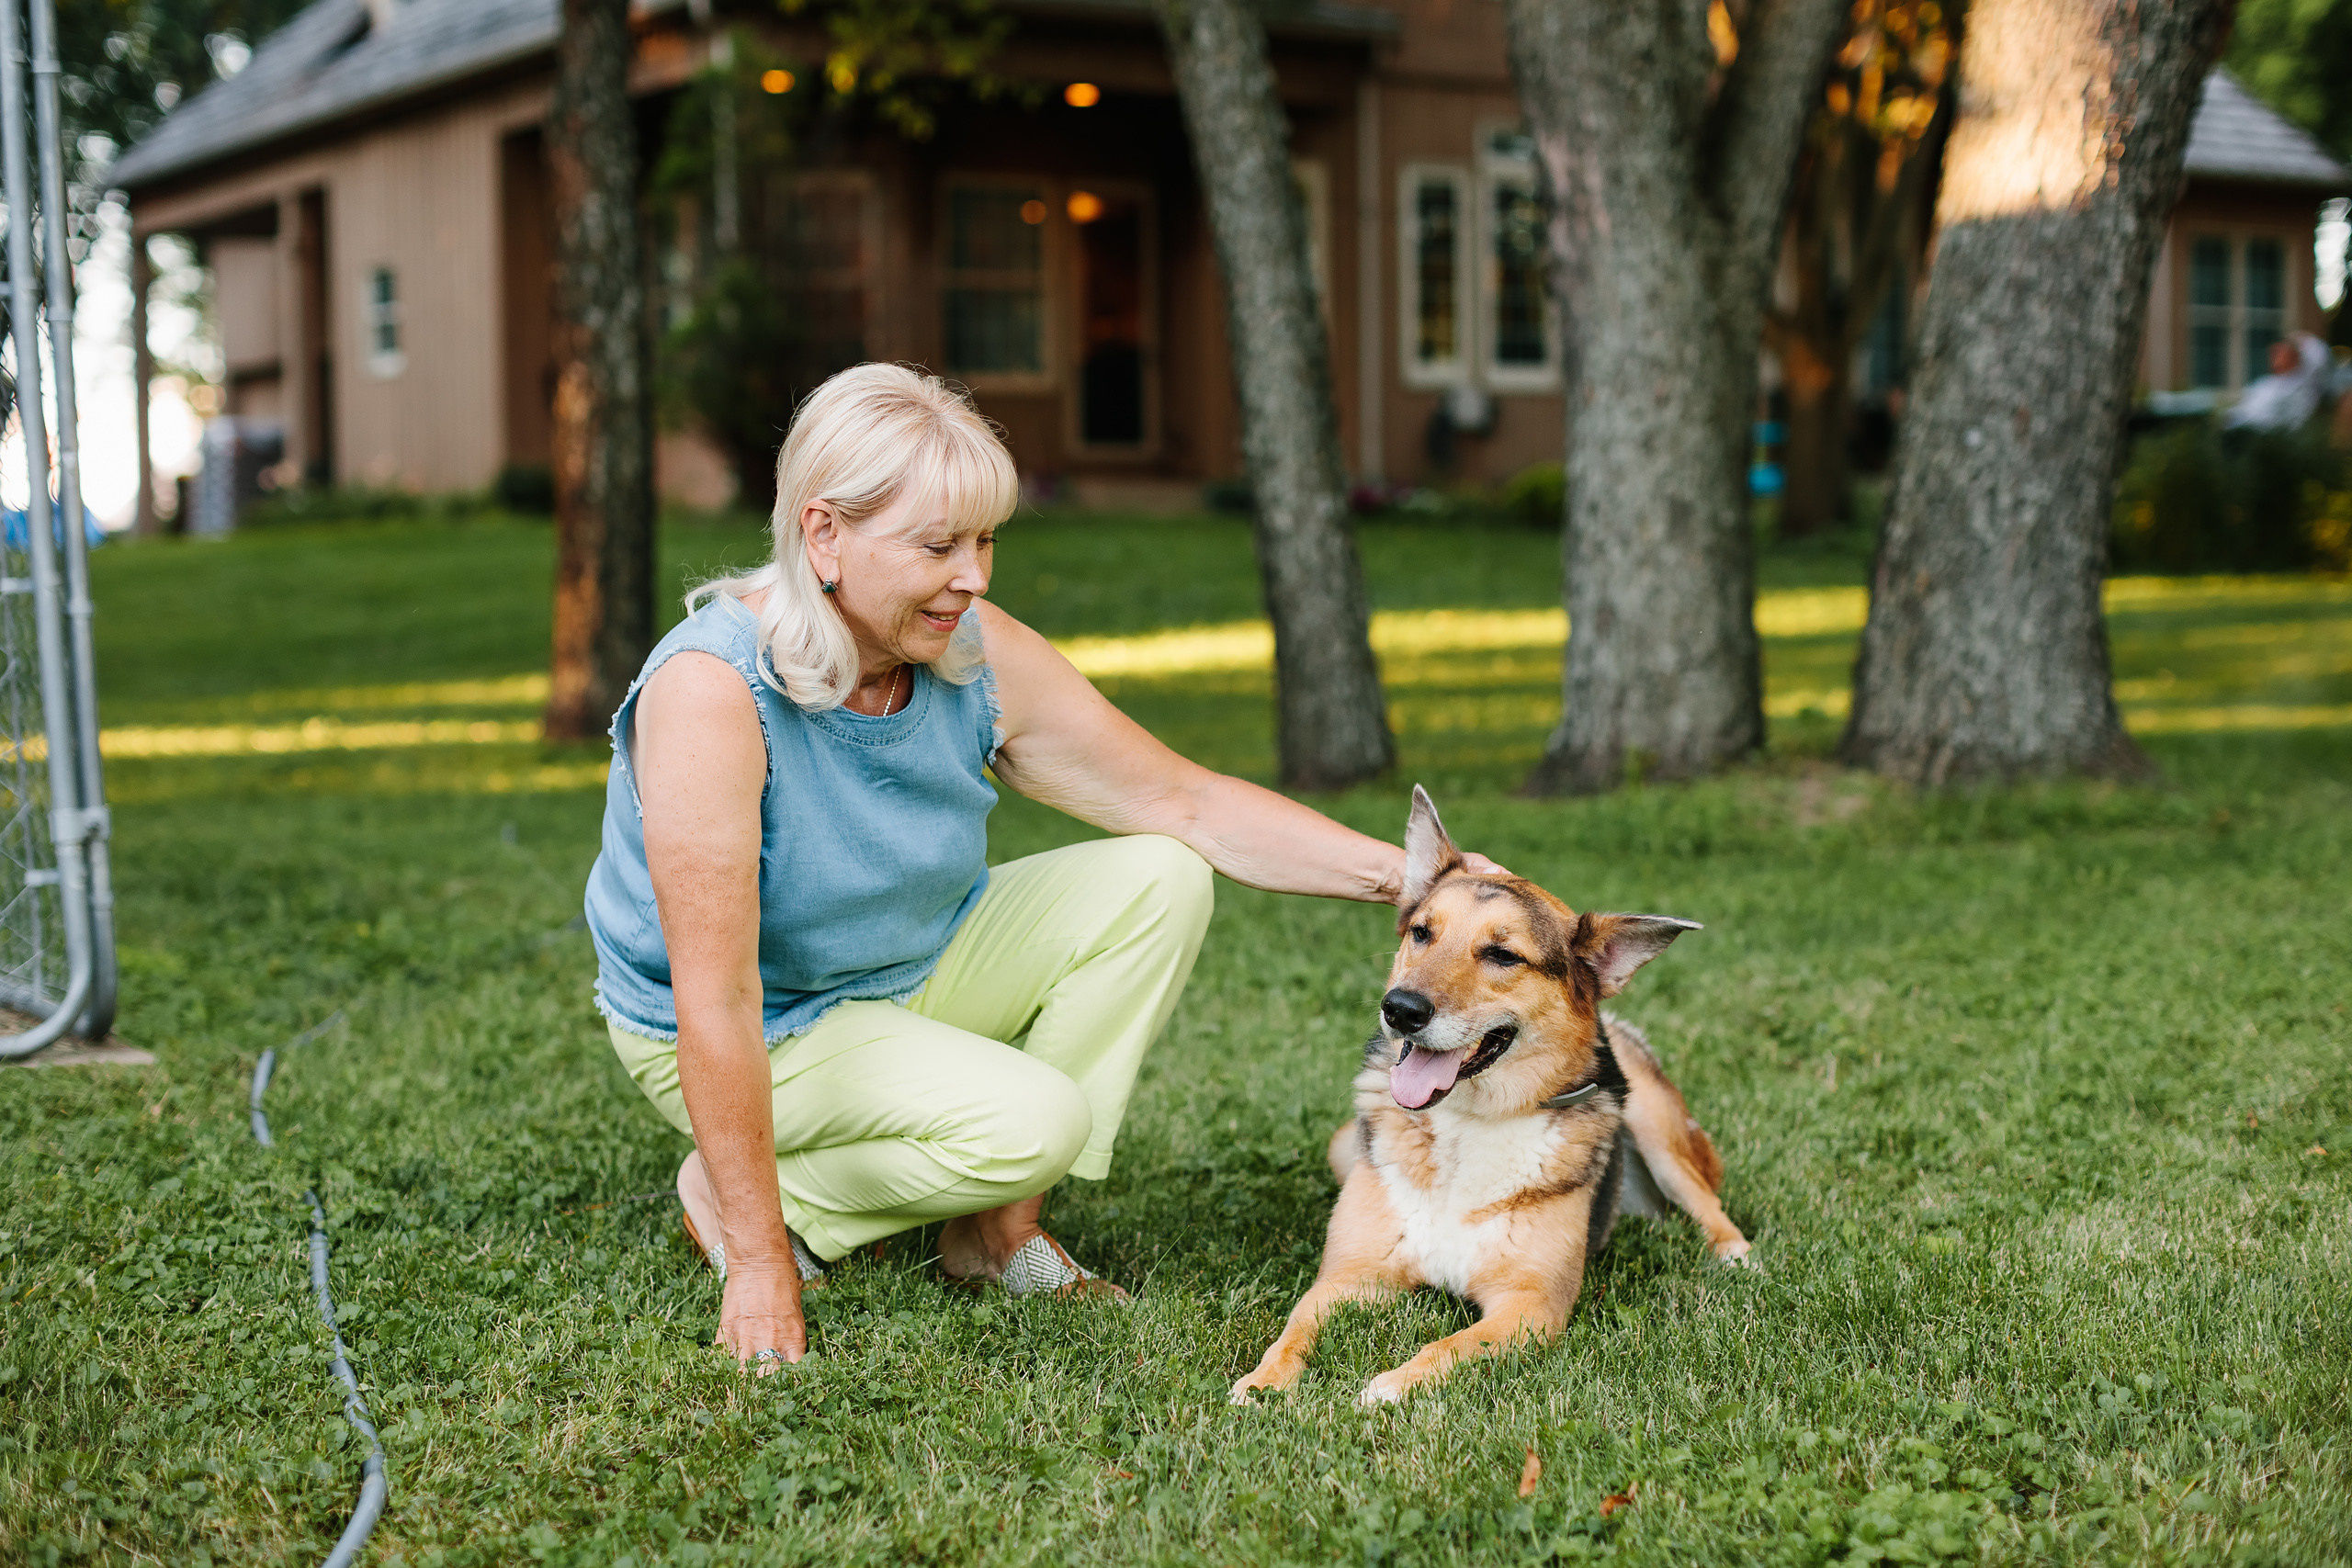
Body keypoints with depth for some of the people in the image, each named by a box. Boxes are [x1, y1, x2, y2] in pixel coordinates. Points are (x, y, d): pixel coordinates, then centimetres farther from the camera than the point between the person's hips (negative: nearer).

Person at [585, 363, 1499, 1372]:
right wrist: (759, 1268, -31)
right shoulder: (713, 692, -32)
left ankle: (998, 1227, -4)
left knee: (1157, 882, -9)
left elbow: (1189, 805, -5)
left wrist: (1403, 873, -16)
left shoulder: (979, 657, -13)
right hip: (765, 1034, -7)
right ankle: (759, 1200, -4)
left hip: (918, 968, 7)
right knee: (1030, 1120, -28)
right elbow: (714, 1002, -32)